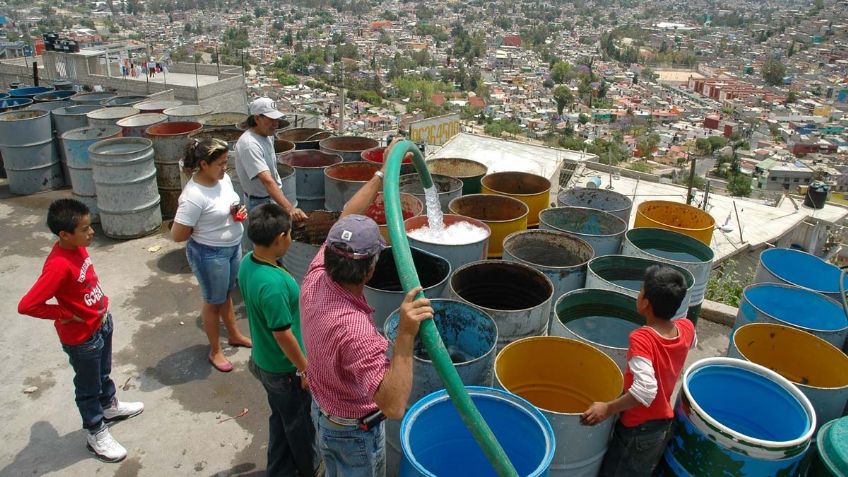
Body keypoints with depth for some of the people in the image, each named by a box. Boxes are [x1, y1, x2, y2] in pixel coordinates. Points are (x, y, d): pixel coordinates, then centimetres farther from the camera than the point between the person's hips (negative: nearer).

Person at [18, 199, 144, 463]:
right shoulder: (59, 265, -34)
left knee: (103, 372, 30)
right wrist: (65, 314, -22)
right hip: (82, 337, -8)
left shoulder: (78, 247, -7)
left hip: (102, 323, 8)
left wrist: (102, 307, 6)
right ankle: (96, 435, 33)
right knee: (88, 387, 14)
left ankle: (109, 406, 54)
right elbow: (26, 305, -34)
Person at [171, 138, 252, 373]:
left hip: (233, 247, 7)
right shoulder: (194, 196, -30)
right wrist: (204, 229, -13)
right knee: (213, 301, 12)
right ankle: (215, 351, 33)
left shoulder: (223, 178, -6)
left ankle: (234, 335, 48)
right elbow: (177, 235, -25)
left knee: (227, 294, 27)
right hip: (210, 255, -7)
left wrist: (239, 212, -8)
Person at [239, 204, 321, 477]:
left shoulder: (247, 263, -8)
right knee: (300, 422, 19)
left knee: (281, 419, 27)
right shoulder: (273, 284, -36)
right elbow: (283, 335, -28)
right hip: (285, 369, -8)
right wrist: (306, 369, -14)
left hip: (263, 361, 8)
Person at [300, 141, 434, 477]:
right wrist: (405, 337, -57)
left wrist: (383, 173, -5)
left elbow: (346, 220, -8)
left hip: (321, 409, 6)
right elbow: (393, 407, -48)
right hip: (355, 431, -6)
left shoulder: (315, 279, -21)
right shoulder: (354, 330, -43)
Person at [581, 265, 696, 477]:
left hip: (637, 429, -7)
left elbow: (645, 389, -37)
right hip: (663, 423, 7)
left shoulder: (642, 339, -29)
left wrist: (607, 408, -31)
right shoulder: (687, 328, -9)